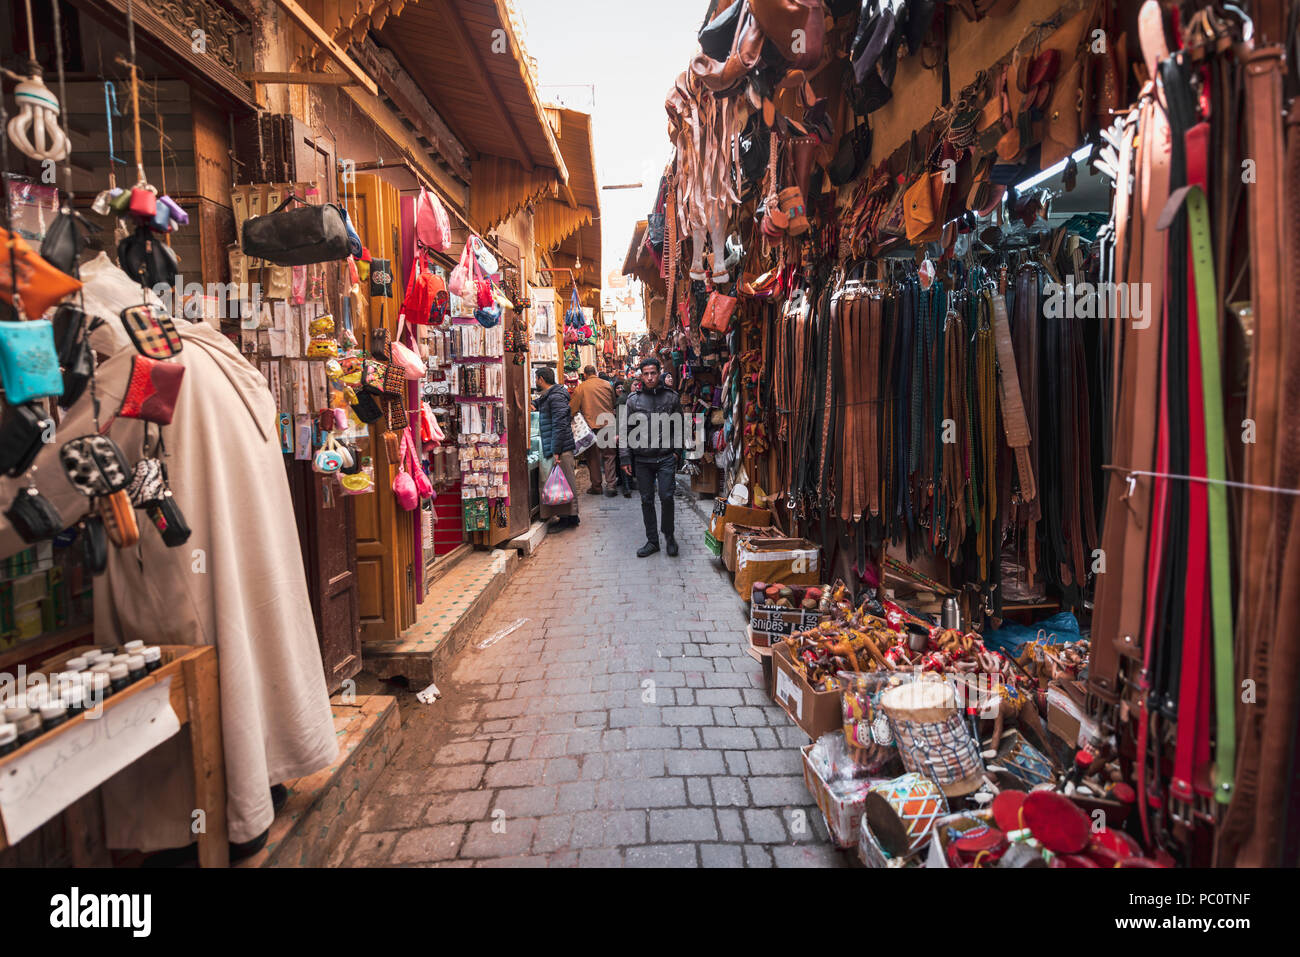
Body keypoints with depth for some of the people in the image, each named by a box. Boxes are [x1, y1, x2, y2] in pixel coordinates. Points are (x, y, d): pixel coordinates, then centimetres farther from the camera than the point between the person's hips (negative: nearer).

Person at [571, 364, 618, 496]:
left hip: (591, 425, -2)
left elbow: (574, 410, -2)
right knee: (609, 455, 7)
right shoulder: (608, 385, 5)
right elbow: (614, 405, 14)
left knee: (593, 457, 9)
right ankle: (610, 487, 1)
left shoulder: (580, 388, -2)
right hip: (608, 424, 2)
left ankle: (596, 486, 14)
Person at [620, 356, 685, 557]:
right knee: (647, 501, 7)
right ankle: (652, 541, 18)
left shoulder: (672, 397, 5)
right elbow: (627, 431, 7)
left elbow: (679, 427, 9)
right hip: (642, 459, 2)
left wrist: (676, 450, -1)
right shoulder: (633, 400, 6)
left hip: (666, 458, -1)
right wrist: (625, 459, 3)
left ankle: (669, 534, 14)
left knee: (666, 497, -9)